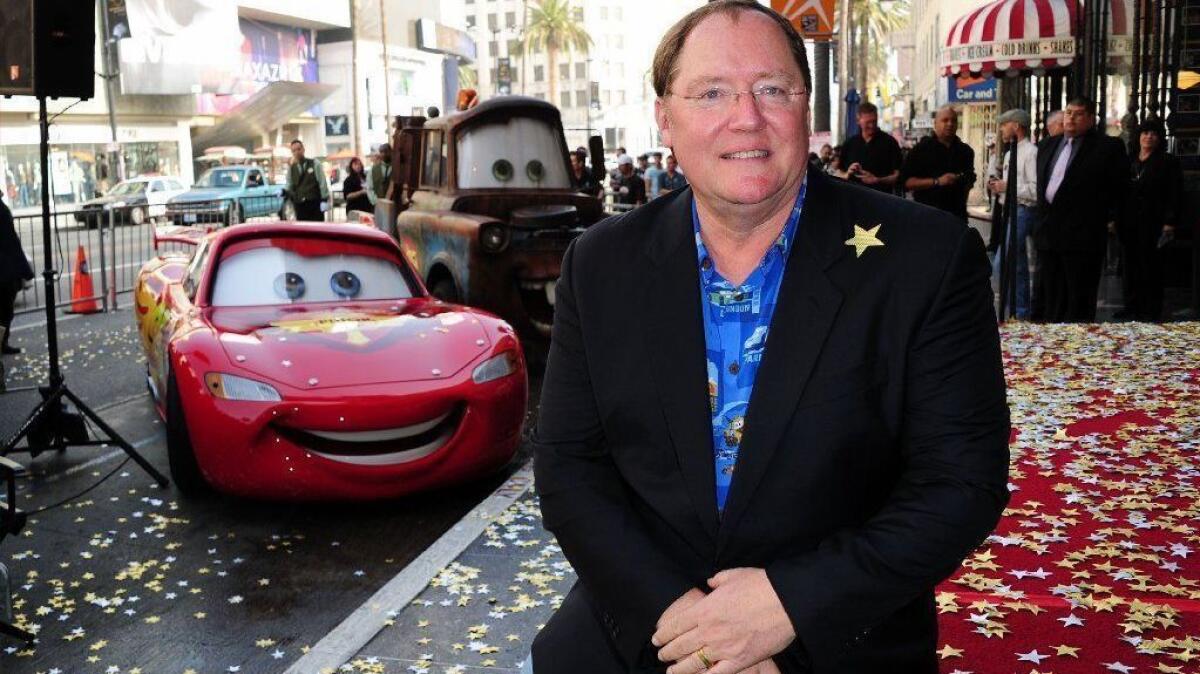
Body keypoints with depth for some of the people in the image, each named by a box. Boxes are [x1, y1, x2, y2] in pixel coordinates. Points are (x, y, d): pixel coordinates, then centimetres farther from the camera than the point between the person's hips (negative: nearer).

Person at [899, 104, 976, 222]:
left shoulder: (965, 151, 13)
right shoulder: (921, 149, -2)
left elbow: (970, 180, 28)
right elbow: (906, 181, -10)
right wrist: (936, 182, -18)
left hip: (957, 213, 4)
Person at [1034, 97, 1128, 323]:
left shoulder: (1108, 147, -4)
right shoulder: (1048, 147, 15)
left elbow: (1120, 187, -2)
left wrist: (1106, 217, -2)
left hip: (1082, 234, -6)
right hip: (1049, 234, 7)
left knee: (1079, 302, -3)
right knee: (1052, 298, 13)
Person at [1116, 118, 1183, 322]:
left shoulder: (1168, 162, 0)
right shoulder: (1130, 162, 15)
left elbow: (1175, 196, -5)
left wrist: (1169, 224, -12)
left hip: (1152, 225, -5)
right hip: (1129, 224, 5)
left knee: (1150, 267, -2)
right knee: (1131, 266, 7)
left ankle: (1151, 311, 3)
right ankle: (1132, 307, 14)